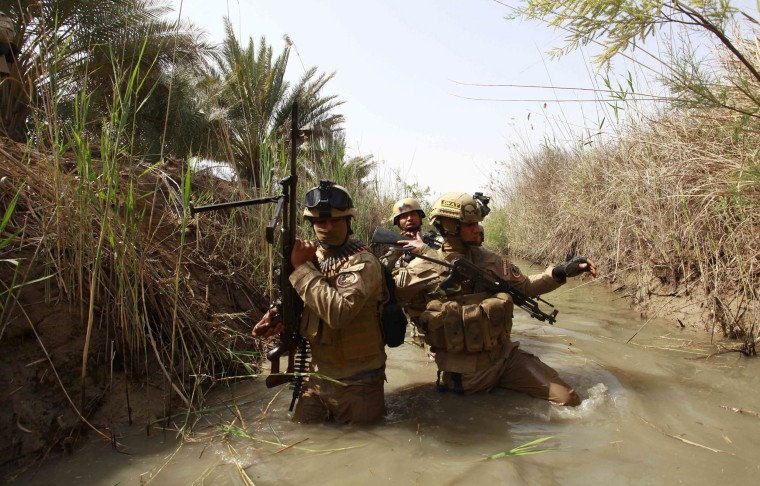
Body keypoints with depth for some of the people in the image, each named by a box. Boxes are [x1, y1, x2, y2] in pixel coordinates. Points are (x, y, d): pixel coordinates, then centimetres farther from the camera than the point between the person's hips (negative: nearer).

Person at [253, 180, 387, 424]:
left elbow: (338, 311, -35)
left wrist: (302, 267, -26)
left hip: (355, 384, -6)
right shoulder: (312, 256, 2)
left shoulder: (363, 262, -20)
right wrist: (277, 315, -9)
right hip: (317, 377, 6)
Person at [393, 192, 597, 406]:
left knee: (569, 400, 2)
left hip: (506, 356, 4)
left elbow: (525, 286, 10)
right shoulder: (422, 267, -12)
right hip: (464, 371, -4)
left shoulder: (488, 259, 3)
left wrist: (561, 272, -3)